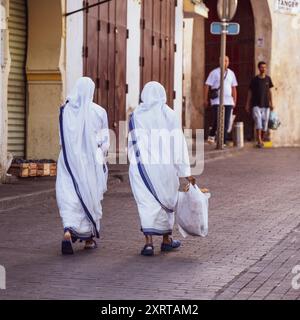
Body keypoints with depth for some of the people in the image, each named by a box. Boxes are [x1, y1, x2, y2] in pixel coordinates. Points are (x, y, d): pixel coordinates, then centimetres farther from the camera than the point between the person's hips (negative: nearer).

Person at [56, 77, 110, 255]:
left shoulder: (66, 110, -2)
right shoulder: (99, 112, -6)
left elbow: (63, 138, 5)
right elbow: (105, 140, 1)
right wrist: (102, 157, 15)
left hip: (69, 159, 1)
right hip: (91, 160, -1)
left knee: (69, 197, 0)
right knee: (90, 197, 13)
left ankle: (68, 231, -24)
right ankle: (89, 238, 22)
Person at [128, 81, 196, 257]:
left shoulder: (136, 115, 1)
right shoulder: (170, 114, -1)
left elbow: (132, 143, 4)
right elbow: (179, 144, -3)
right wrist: (186, 171, -1)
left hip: (142, 165, 0)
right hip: (165, 164, 0)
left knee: (147, 203, 0)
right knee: (167, 199, 17)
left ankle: (149, 242, -13)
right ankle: (167, 239, 26)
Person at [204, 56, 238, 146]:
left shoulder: (231, 73, 12)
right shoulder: (214, 73, -1)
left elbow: (234, 88, 17)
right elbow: (207, 86, -2)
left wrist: (235, 101, 12)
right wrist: (205, 99, -7)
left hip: (228, 101, 4)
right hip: (217, 101, -4)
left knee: (226, 123, 1)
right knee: (217, 121, -11)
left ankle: (223, 142, 6)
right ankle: (211, 135, 16)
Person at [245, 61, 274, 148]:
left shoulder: (268, 79, 8)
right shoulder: (254, 79, 0)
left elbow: (269, 91, 13)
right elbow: (250, 92, 4)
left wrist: (271, 103, 8)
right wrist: (247, 104, 2)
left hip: (266, 105, 3)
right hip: (256, 105, -3)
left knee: (265, 122, 4)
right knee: (258, 121, -16)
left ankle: (262, 140, 15)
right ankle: (259, 141, -22)